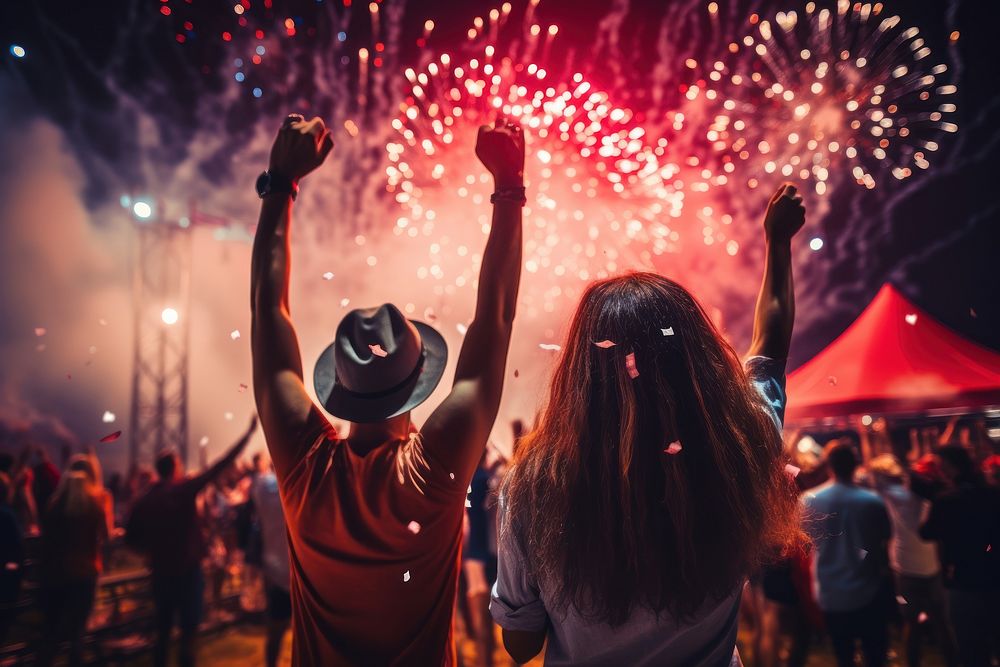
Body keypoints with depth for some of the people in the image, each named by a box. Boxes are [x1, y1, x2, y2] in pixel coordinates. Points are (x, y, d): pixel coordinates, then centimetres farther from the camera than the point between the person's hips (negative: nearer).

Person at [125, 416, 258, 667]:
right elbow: (220, 466, -12)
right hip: (188, 571, -5)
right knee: (188, 632, 2)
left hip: (161, 573, 5)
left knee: (163, 631, 16)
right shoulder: (184, 489, -12)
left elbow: (131, 538, 5)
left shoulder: (144, 501, 1)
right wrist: (249, 432, -8)